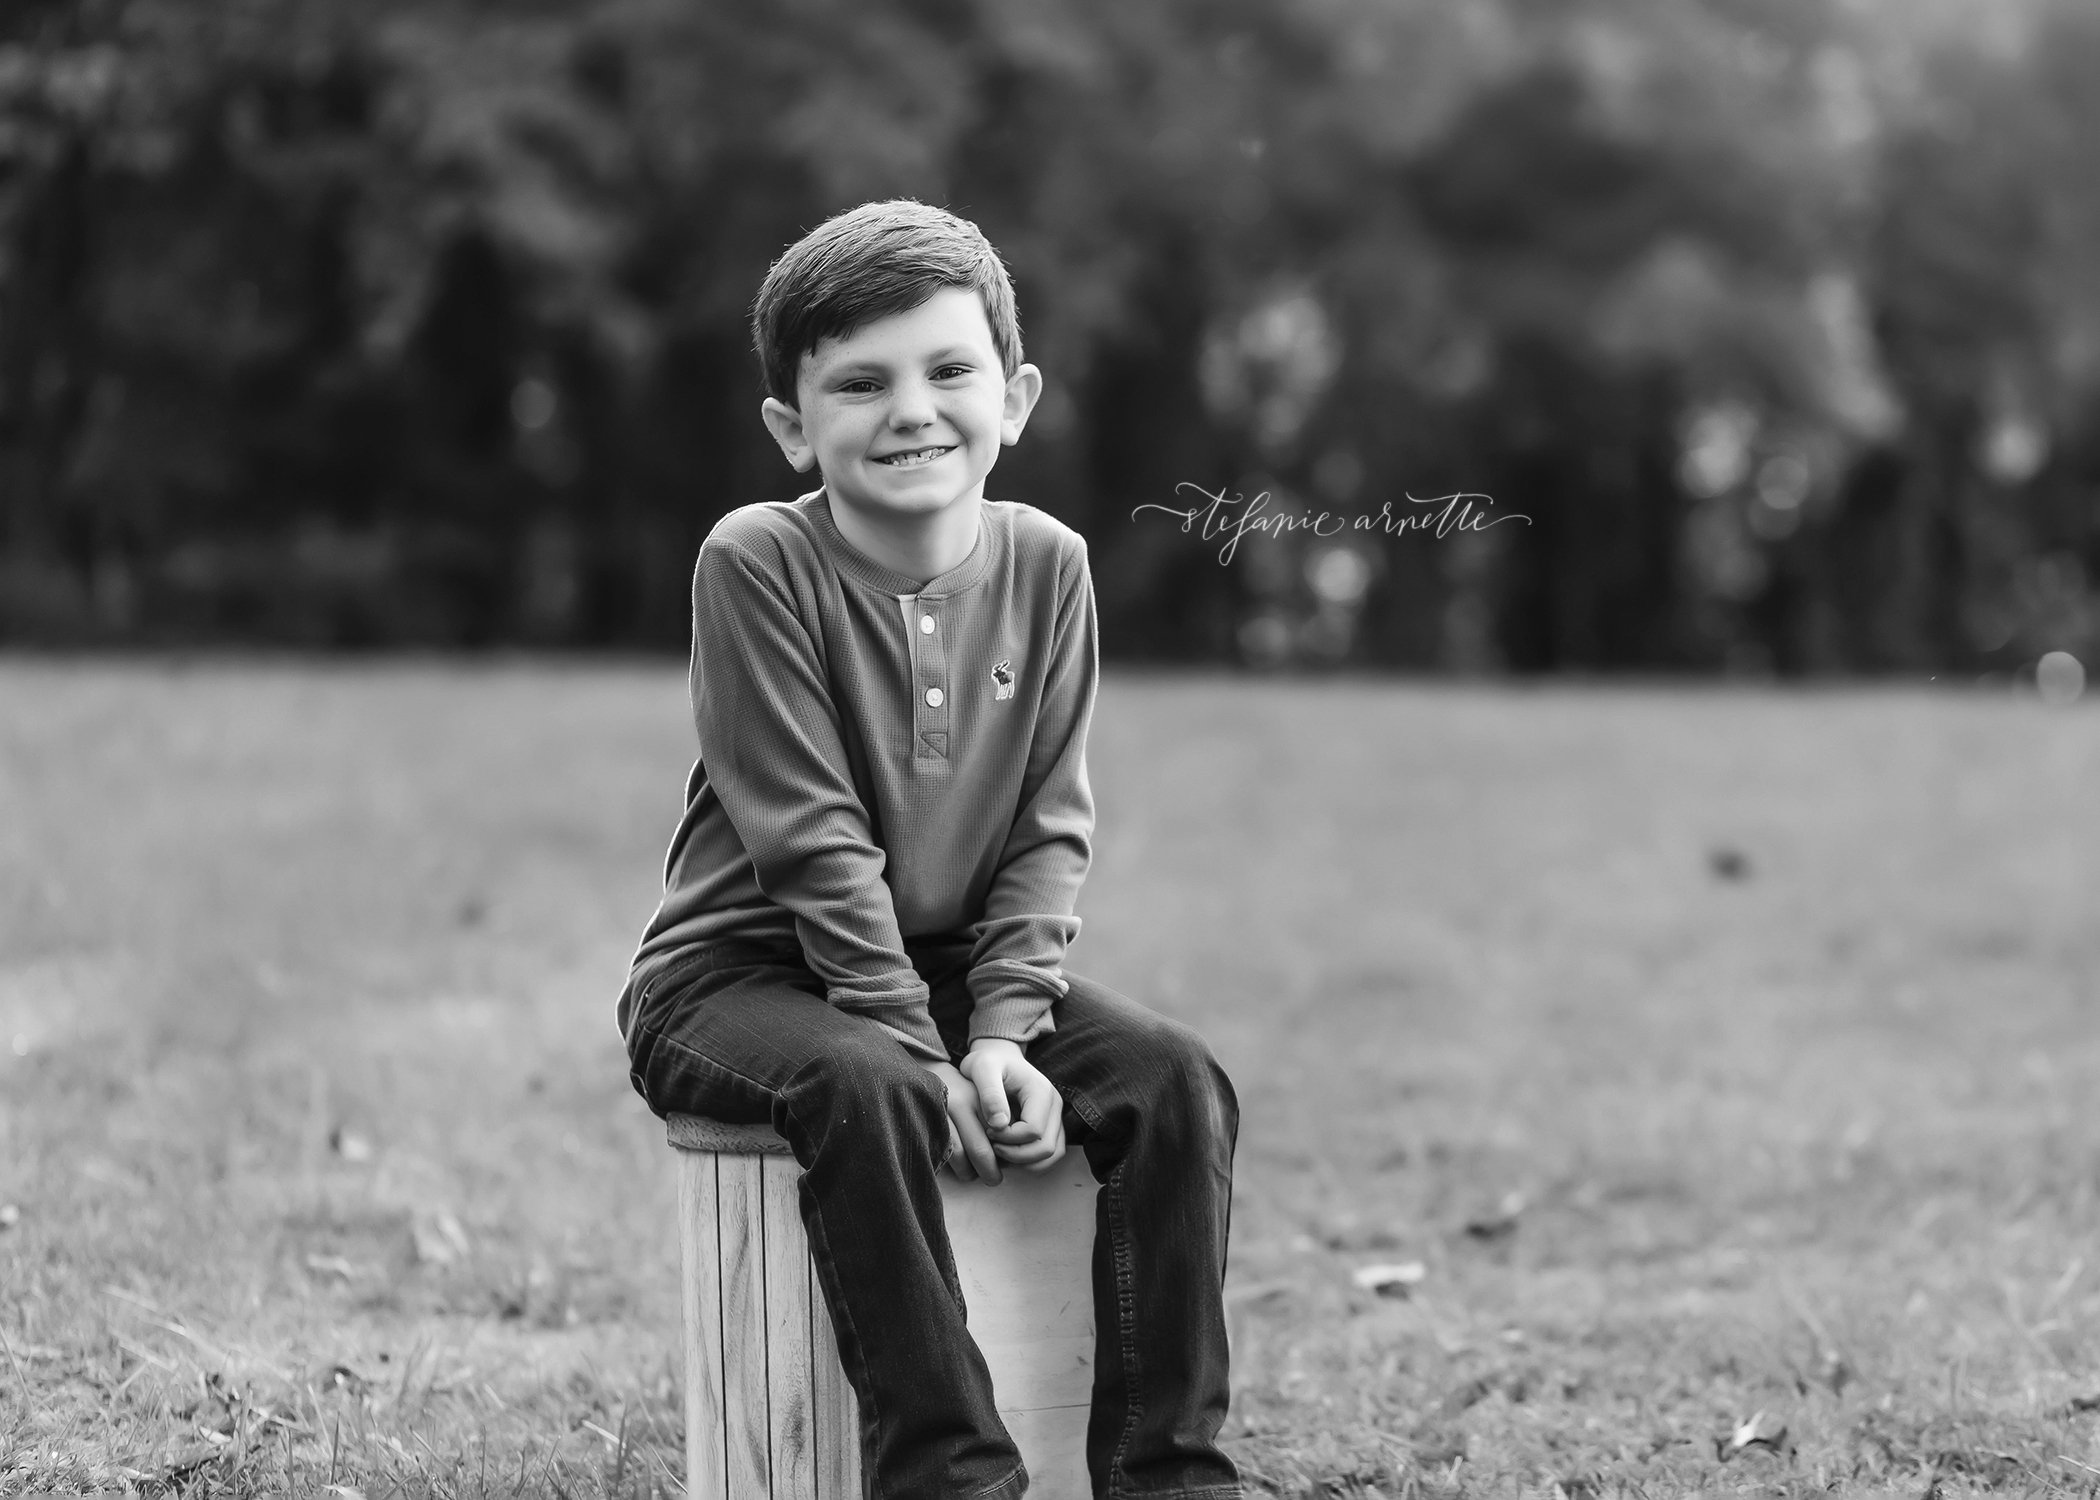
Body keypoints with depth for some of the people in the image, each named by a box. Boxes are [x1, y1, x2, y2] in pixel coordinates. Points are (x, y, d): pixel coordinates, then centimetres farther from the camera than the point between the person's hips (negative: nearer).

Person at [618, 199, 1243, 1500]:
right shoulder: (757, 564, -16)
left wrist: (1007, 1029, -16)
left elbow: (1052, 830, -2)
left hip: (954, 959, 5)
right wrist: (925, 1054, -23)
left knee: (1176, 1077, -17)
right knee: (865, 1089, -36)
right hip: (746, 974, -4)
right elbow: (815, 842, -19)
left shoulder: (1046, 564, -2)